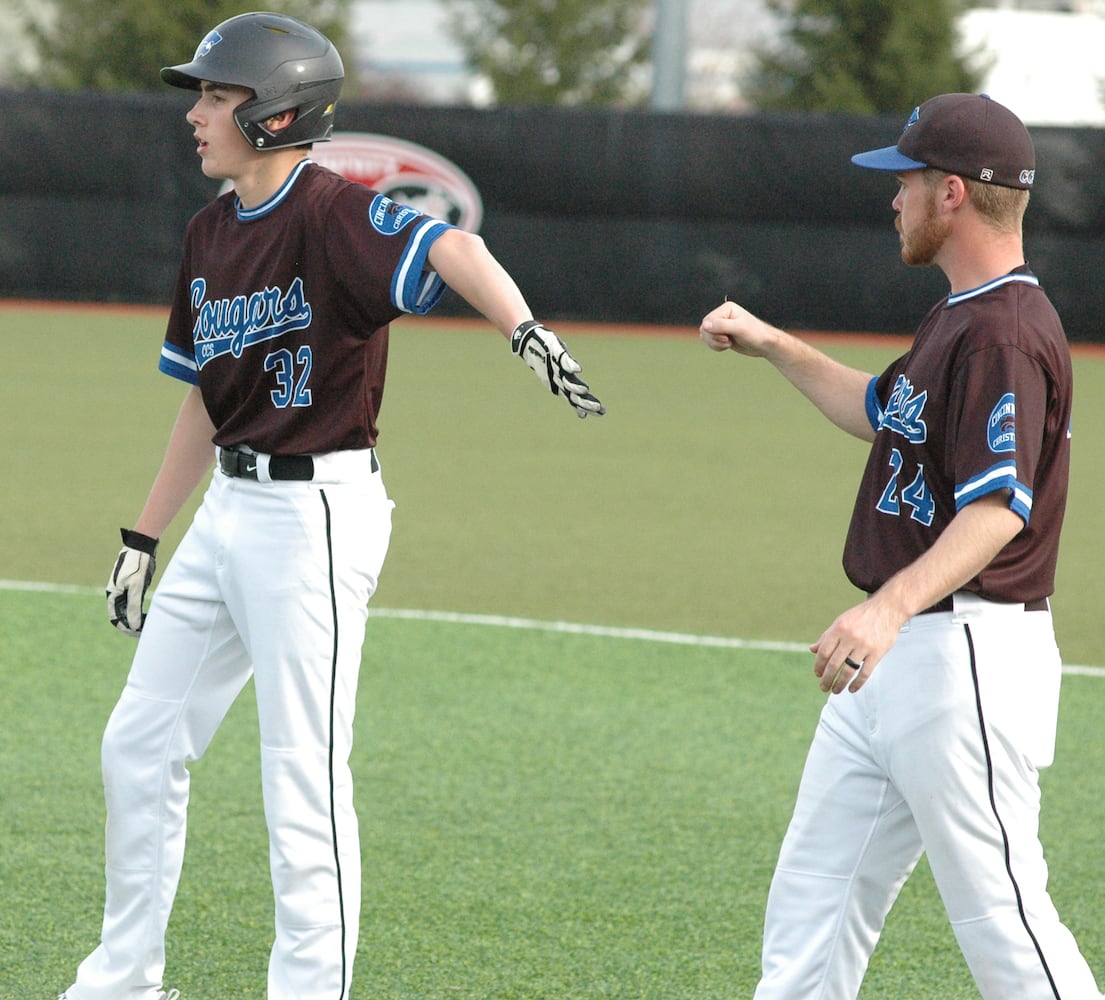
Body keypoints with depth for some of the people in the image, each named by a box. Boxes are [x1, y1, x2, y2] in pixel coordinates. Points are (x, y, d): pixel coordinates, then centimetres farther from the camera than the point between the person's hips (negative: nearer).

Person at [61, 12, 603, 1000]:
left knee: (303, 775, -7)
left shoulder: (330, 212, -15)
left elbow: (451, 247, -33)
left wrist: (525, 328, -52)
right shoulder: (213, 233, 11)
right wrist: (145, 537, 20)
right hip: (230, 507, 9)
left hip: (318, 514, -9)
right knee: (141, 743, 14)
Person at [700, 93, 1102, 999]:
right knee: (815, 895, 12)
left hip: (966, 655, -11)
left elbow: (1000, 507, -30)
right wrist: (773, 346, 30)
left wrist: (893, 605, -43)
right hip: (891, 655, 11)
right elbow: (883, 414, 34)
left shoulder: (1007, 331, -19)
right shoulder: (958, 315, 15)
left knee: (999, 908, -8)